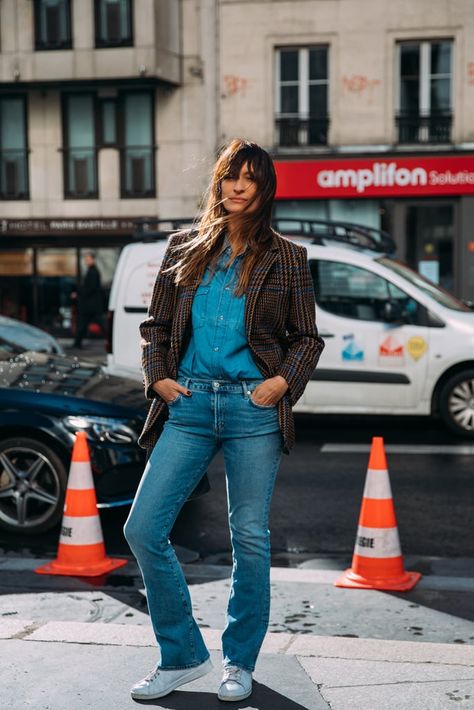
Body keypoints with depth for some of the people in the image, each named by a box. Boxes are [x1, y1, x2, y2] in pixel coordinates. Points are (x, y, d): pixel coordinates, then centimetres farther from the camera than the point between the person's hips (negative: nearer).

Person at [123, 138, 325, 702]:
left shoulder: (284, 258, 6)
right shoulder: (184, 249, 12)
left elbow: (306, 338, 10)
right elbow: (154, 325, 17)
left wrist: (284, 381, -6)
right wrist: (158, 377, 2)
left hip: (253, 407, -2)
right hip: (190, 404, 2)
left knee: (249, 538, 2)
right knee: (143, 529, -4)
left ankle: (240, 661, 22)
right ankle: (183, 655, 12)